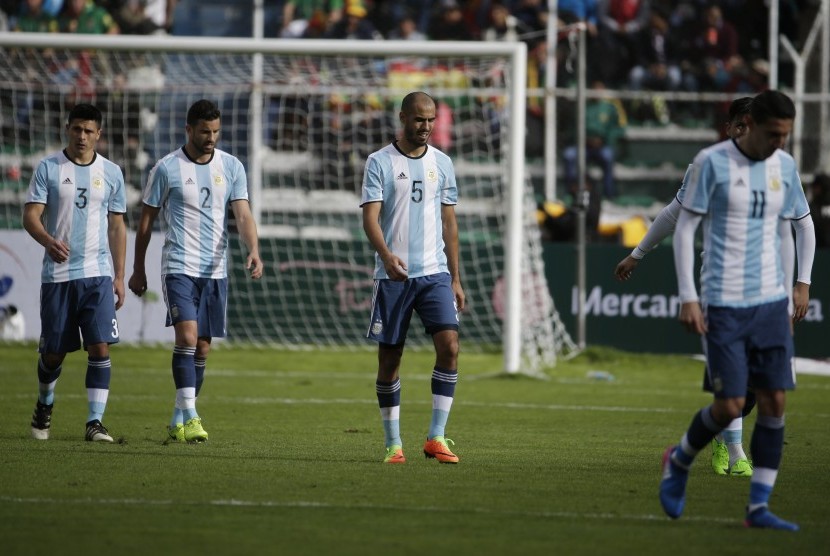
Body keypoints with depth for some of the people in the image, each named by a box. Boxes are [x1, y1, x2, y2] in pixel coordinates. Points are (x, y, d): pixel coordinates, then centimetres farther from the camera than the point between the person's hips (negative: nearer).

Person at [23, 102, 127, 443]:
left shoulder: (111, 172, 8)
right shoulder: (48, 168, 1)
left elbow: (117, 226, 13)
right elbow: (31, 215, -4)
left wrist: (119, 276, 8)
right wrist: (48, 241, -26)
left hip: (98, 274, 1)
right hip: (57, 273, -1)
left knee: (100, 347, -12)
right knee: (53, 351, 6)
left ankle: (95, 422, -10)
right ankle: (44, 404, 34)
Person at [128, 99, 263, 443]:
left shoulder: (231, 167, 6)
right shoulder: (167, 168, -2)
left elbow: (243, 214, -2)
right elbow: (146, 221, 6)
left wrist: (254, 250, -20)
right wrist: (138, 270, 8)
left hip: (216, 270, 4)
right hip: (179, 268, -4)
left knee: (202, 348, 6)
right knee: (187, 336, -20)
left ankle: (178, 422, 16)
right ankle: (189, 418, -22)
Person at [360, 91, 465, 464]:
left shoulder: (442, 163, 11)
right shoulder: (380, 162, 0)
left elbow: (449, 223, 16)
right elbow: (370, 217, -9)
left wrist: (455, 278, 13)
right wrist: (386, 255, -28)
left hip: (435, 273, 2)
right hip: (392, 276, -2)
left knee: (449, 346, -14)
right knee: (389, 358, 1)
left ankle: (436, 437, -8)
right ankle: (393, 444, 11)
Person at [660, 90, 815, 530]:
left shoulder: (785, 166, 7)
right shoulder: (712, 162, -8)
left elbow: (803, 224, 23)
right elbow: (684, 228, -6)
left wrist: (803, 282, 14)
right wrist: (688, 298, -11)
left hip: (771, 301, 5)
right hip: (723, 305, -5)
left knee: (774, 402, -2)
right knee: (730, 406, -8)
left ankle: (759, 507, 4)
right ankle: (678, 461, 21)